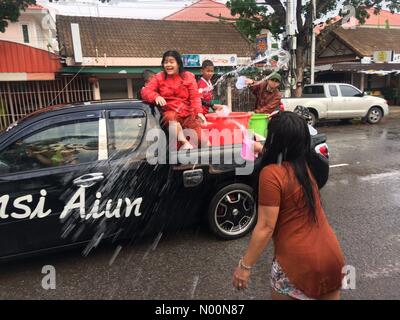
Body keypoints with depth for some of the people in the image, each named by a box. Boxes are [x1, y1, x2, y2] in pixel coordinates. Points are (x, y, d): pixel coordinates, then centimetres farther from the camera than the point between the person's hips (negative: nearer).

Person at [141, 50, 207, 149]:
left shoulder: (188, 77, 9)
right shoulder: (159, 77, 9)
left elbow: (195, 96, 0)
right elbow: (145, 91, -3)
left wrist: (199, 112, -20)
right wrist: (156, 96, -27)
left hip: (188, 113, 1)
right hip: (170, 113, 0)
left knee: (201, 139, -20)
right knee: (171, 117, -38)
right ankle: (185, 143, -32)